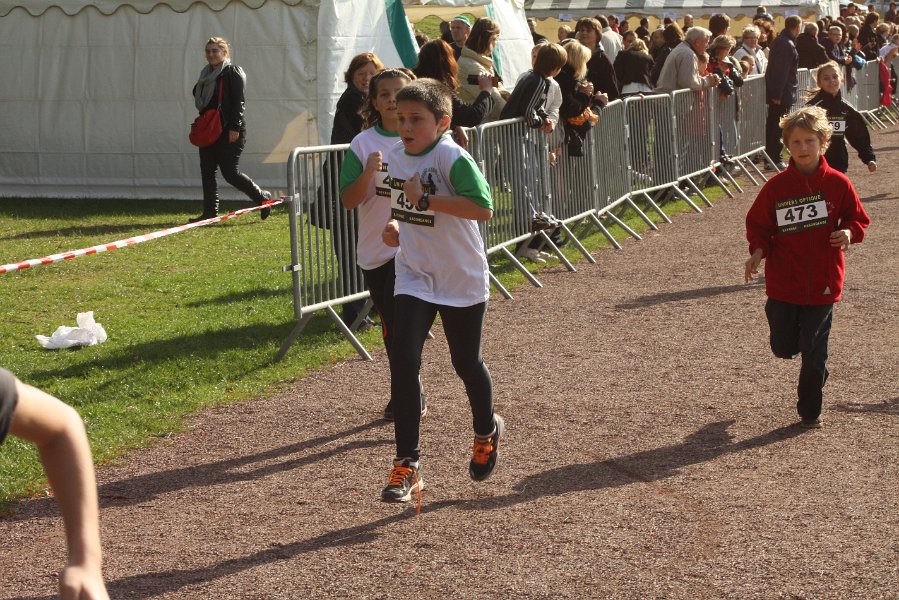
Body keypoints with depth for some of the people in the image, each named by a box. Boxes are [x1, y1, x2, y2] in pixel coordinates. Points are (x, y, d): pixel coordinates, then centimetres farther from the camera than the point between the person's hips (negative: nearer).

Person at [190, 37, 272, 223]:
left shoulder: (232, 72, -7)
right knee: (207, 171, 4)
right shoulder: (206, 75, 17)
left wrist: (235, 128, -21)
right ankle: (210, 212, 8)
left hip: (228, 132, -8)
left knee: (230, 173, -9)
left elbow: (237, 101, -15)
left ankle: (263, 198, 8)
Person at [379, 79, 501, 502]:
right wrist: (396, 227, 2)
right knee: (403, 360, -11)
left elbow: (483, 208, -32)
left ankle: (486, 432, 43)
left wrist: (425, 199, -32)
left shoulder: (452, 157, -19)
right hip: (414, 277, 4)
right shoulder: (396, 157, 2)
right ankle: (407, 462, -6)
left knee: (466, 363, 12)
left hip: (462, 279, -4)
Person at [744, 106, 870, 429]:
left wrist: (849, 233, -16)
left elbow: (858, 219, 6)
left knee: (814, 352, 3)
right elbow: (757, 224, 3)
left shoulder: (838, 183, -5)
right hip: (784, 283, 1)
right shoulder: (776, 186, -6)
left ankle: (810, 409, 20)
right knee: (783, 348, 8)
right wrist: (758, 251, -15)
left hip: (823, 283, -1)